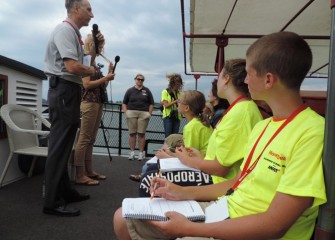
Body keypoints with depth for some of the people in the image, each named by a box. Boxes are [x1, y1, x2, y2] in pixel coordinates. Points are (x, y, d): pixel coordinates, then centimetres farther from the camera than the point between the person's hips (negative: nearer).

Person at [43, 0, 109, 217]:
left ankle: (65, 191, 25)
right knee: (59, 146, -8)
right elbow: (72, 67, -23)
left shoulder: (74, 33, 19)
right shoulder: (65, 29, -11)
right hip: (63, 90, -10)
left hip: (70, 91, 10)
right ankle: (52, 202, 0)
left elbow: (83, 62, 25)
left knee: (65, 145, 13)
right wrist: (91, 71, -4)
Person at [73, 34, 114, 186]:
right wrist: (105, 78, -11)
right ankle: (80, 175, -6)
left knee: (91, 139, 10)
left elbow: (101, 85, 19)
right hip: (89, 102, -9)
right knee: (84, 139, -9)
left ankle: (89, 170, 17)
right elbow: (87, 85, -15)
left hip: (98, 102, 9)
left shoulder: (94, 63, 19)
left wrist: (109, 73, 12)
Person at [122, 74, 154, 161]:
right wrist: (126, 112, 0)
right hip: (131, 114, 1)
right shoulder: (130, 90, 9)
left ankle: (141, 153, 6)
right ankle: (132, 152, 7)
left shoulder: (147, 91, 10)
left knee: (141, 134, 0)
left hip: (143, 114, 0)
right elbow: (124, 103, 11)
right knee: (132, 133, 1)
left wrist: (149, 113, 0)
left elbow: (151, 104, 9)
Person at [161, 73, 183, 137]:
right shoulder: (165, 92, -1)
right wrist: (176, 101, -19)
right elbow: (166, 105, -11)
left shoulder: (179, 93, 9)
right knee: (168, 137, -4)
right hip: (168, 116, -4)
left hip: (177, 117, 4)